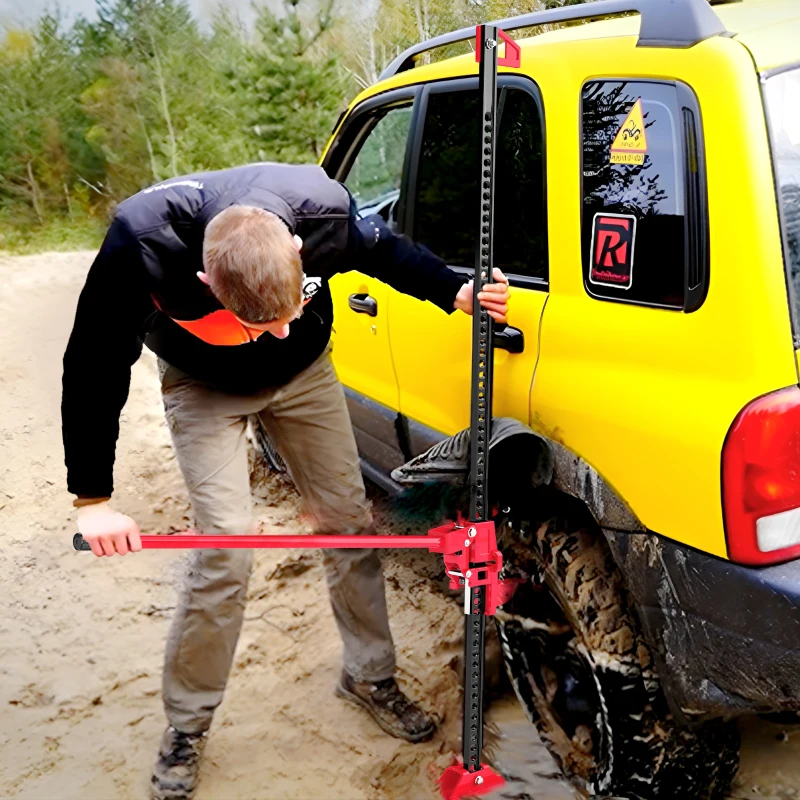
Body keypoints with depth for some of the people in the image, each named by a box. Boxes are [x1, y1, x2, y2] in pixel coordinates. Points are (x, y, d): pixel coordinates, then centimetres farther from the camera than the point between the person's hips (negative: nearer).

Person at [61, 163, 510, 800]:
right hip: (204, 387, -3)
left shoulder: (323, 208, -33)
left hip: (305, 372, 3)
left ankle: (370, 676, 26)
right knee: (225, 545, -12)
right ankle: (186, 729, 10)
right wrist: (93, 498, -21)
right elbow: (95, 367, -24)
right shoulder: (142, 244, -39)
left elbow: (382, 248, -7)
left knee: (349, 521, 4)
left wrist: (455, 293, -22)